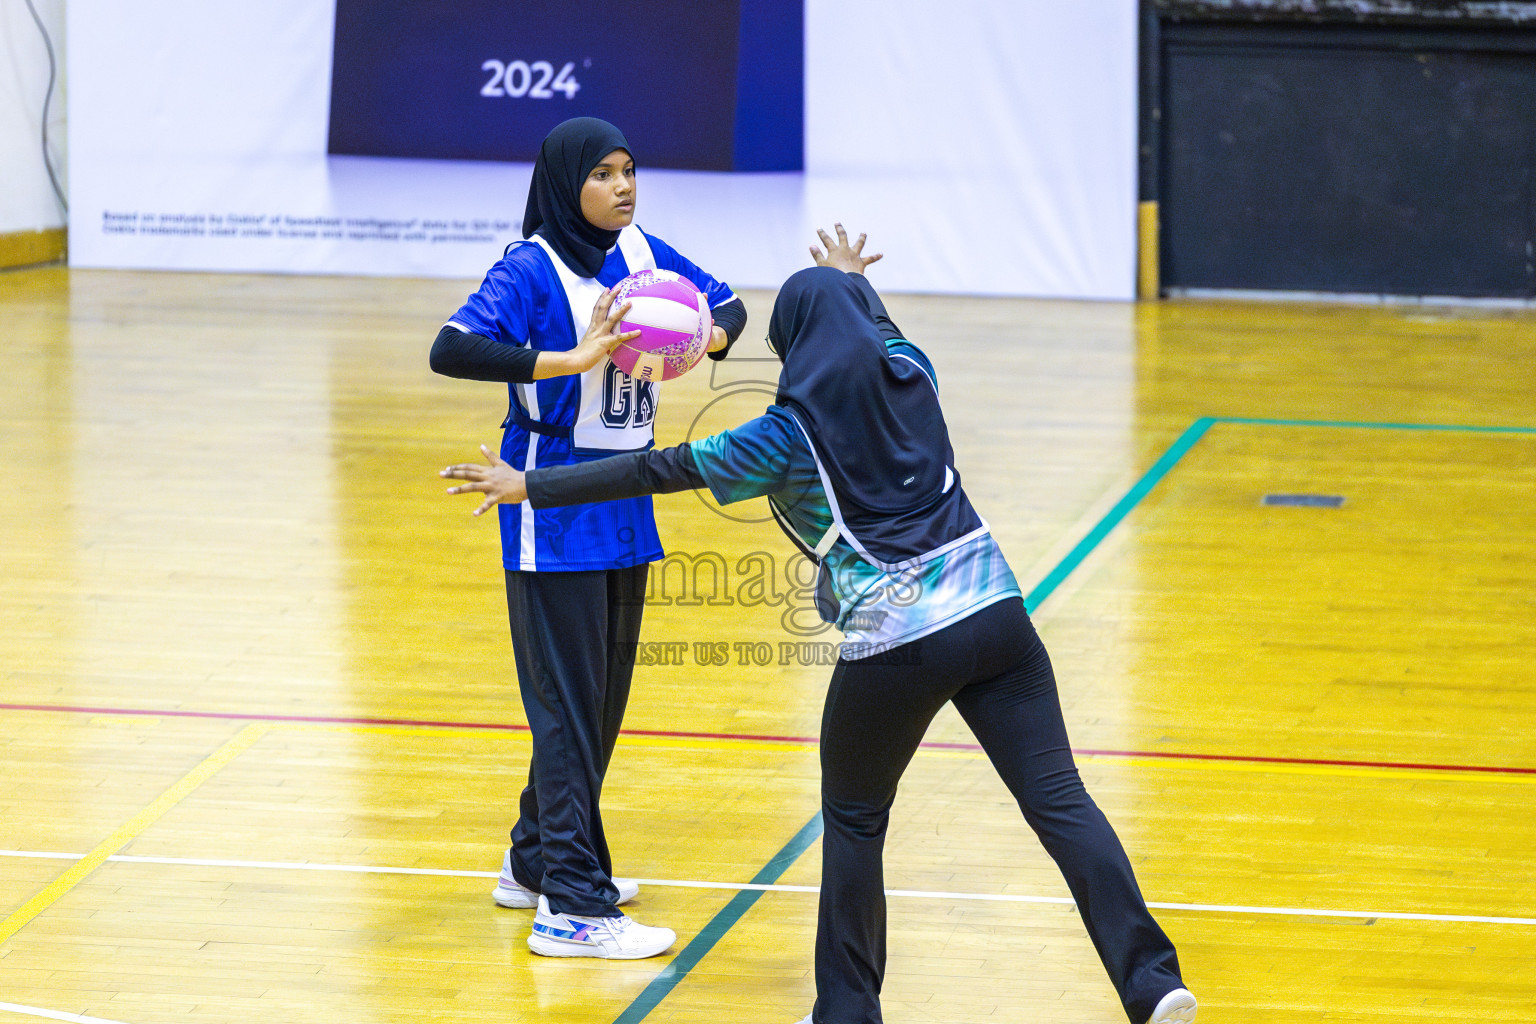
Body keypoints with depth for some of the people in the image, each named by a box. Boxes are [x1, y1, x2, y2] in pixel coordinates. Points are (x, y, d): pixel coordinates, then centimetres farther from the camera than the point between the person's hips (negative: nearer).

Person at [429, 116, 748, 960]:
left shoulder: (639, 253, 4)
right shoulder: (531, 270, -15)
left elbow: (728, 303, 14)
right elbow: (451, 351, -28)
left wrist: (711, 337, -10)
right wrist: (570, 361, -34)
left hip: (623, 503, 7)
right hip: (554, 510, -7)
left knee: (605, 697, 15)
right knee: (569, 703, -7)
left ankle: (535, 864, 30)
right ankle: (572, 907, -5)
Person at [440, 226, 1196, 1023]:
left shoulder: (789, 435, -4)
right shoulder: (910, 375, 8)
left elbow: (658, 471, 1)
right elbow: (879, 333, 34)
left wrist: (531, 488, 9)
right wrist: (852, 283, 55)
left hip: (896, 643, -4)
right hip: (994, 610, 4)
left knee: (854, 820, 17)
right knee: (1059, 802, 1)